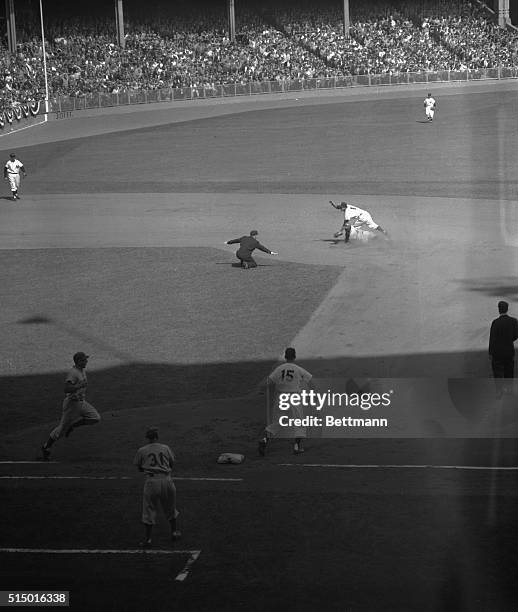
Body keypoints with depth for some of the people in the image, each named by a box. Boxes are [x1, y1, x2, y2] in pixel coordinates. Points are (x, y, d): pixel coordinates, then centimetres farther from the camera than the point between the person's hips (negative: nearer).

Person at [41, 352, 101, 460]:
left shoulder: (82, 371, 8)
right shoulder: (73, 372, -21)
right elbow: (67, 389, -30)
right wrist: (80, 385, -31)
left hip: (81, 402, 8)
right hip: (72, 402, -8)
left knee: (95, 418, -5)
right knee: (62, 427, -1)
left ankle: (71, 426, 11)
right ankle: (46, 447, 16)